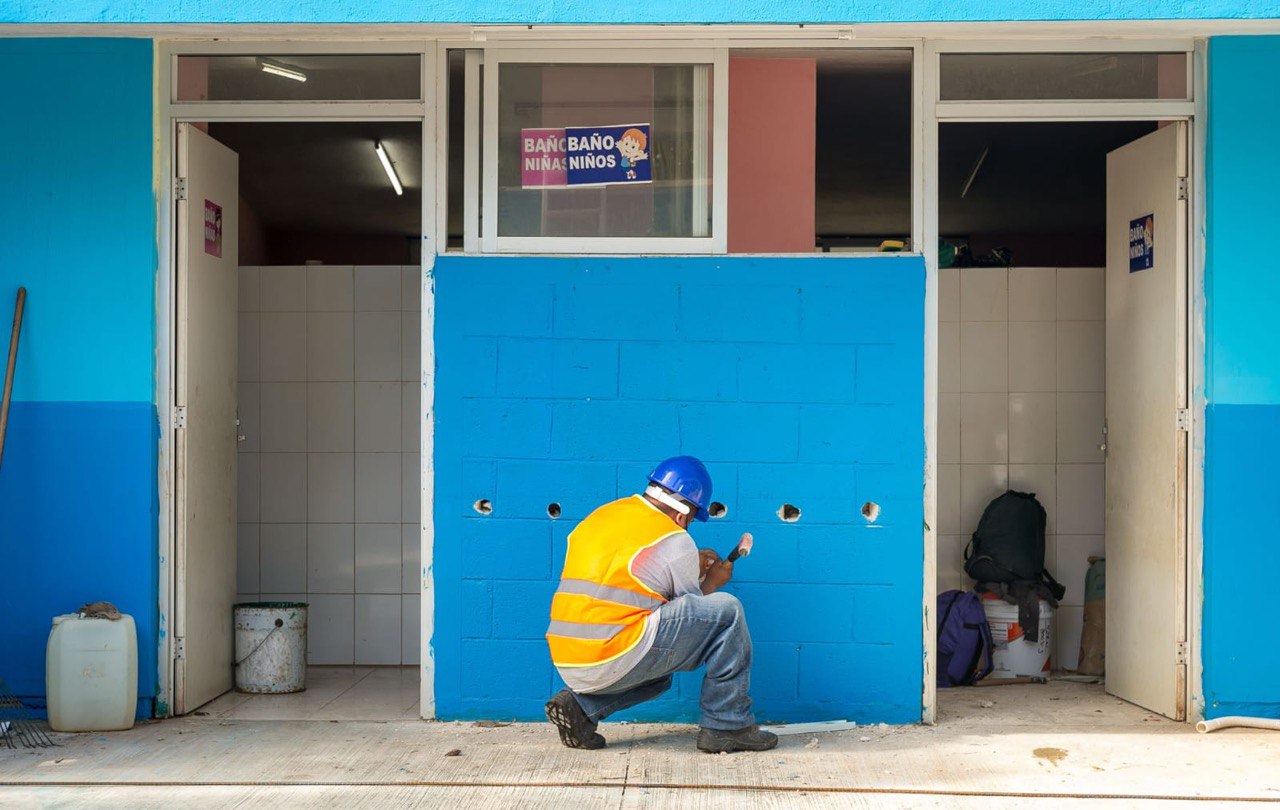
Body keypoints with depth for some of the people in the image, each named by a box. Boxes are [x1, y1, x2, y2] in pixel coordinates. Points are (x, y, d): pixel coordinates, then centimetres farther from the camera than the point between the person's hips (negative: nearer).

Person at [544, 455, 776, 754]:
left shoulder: (601, 516, 16)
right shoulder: (675, 542, -6)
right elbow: (693, 613, 6)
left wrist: (692, 567, 29)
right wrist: (712, 582, 26)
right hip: (614, 662, -8)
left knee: (661, 673, 36)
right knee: (726, 610, -3)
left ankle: (581, 707, 13)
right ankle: (727, 726, 4)